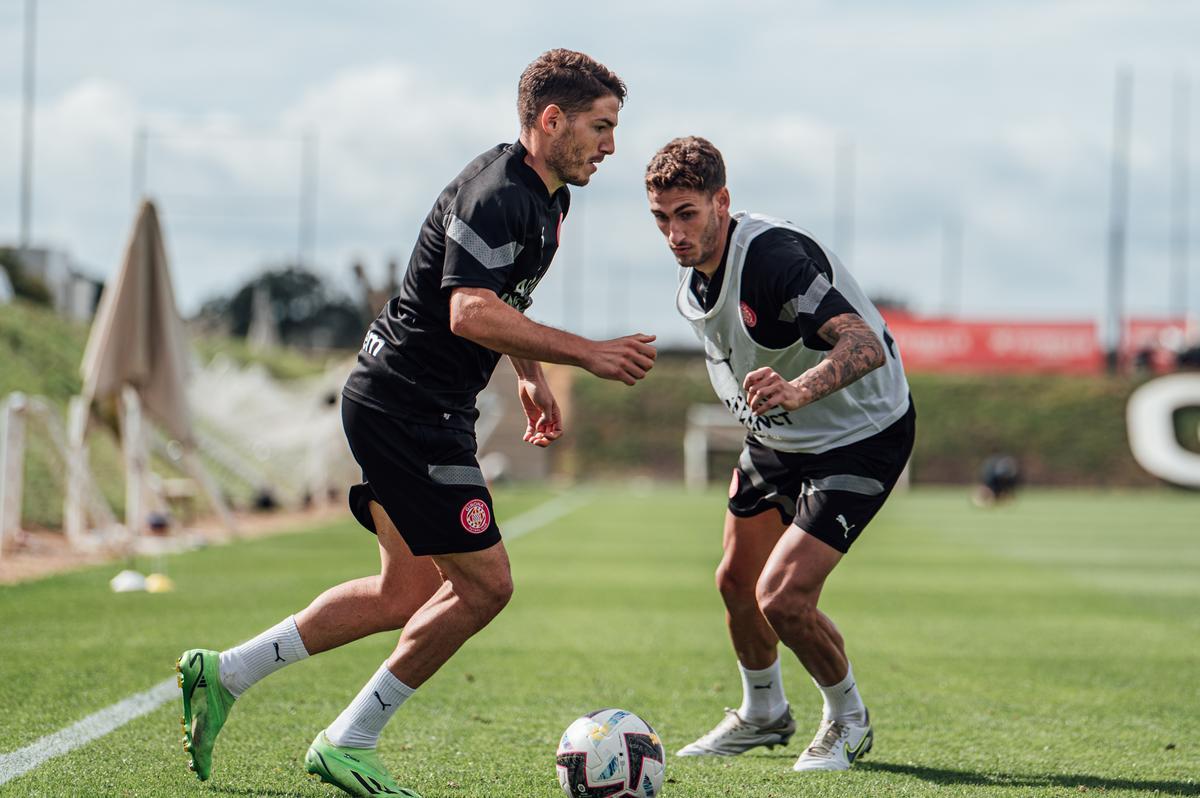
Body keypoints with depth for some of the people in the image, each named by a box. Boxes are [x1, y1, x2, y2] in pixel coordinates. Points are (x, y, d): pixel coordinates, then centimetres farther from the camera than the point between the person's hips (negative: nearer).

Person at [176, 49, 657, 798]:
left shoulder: (546, 195, 12)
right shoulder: (496, 195, -20)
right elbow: (471, 313, -31)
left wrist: (531, 375, 20)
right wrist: (588, 354, -30)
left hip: (410, 408, 10)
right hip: (407, 407, -10)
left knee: (409, 595, 13)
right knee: (484, 585, -6)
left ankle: (223, 673, 20)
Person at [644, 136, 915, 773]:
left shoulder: (776, 256, -31)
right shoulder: (694, 277, -3)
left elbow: (865, 345, -44)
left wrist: (797, 390, -60)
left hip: (861, 434, -9)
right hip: (774, 437, 9)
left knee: (782, 597, -17)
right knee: (737, 584, 13)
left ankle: (848, 720, 11)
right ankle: (763, 714, 40)